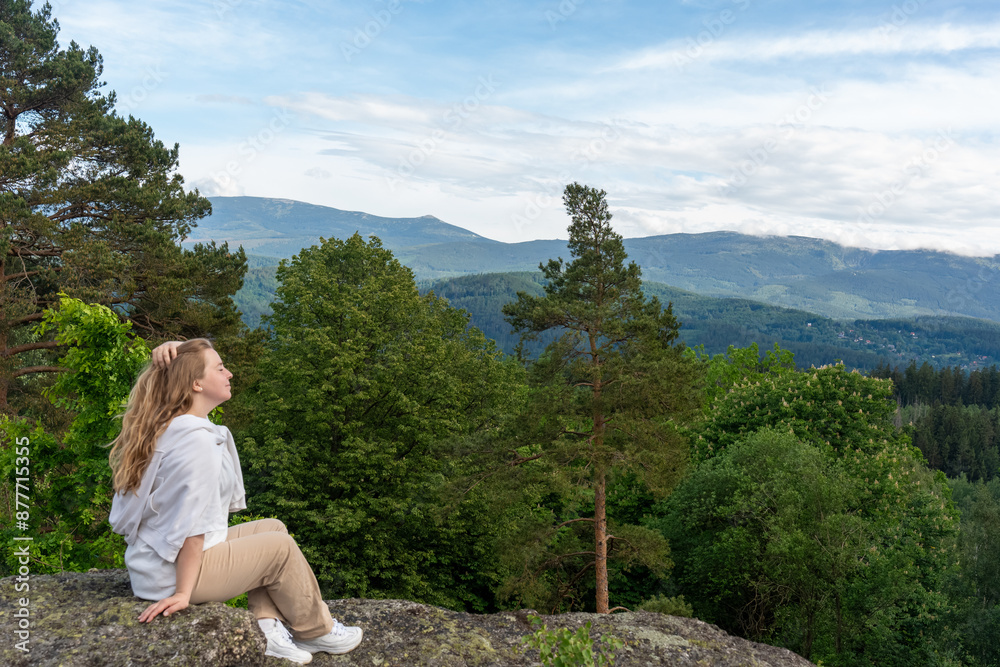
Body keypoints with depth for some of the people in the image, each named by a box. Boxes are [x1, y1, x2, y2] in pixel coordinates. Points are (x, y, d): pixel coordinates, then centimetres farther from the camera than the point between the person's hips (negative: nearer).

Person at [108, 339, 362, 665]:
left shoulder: (163, 425, 5)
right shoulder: (198, 441, -25)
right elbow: (191, 527, -26)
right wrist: (183, 593, -20)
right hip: (173, 574, -10)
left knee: (272, 528, 15)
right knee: (281, 547, 1)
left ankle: (266, 626, 9)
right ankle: (316, 632, 19)